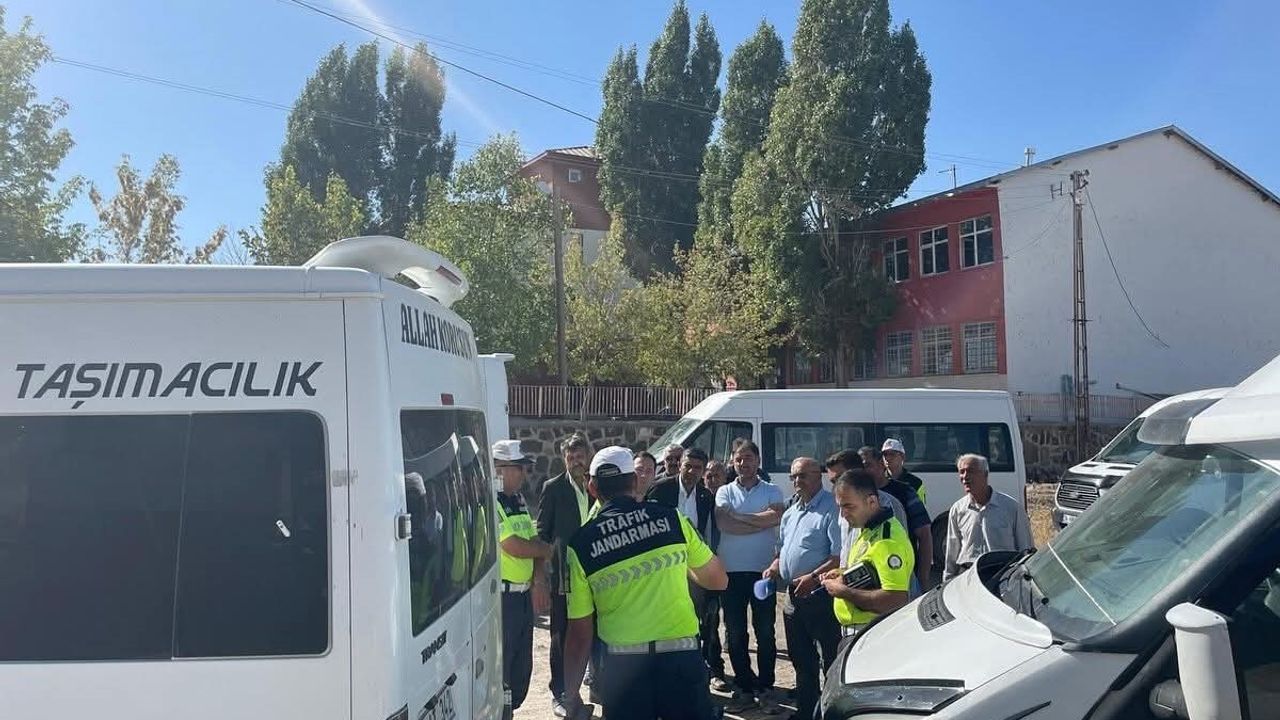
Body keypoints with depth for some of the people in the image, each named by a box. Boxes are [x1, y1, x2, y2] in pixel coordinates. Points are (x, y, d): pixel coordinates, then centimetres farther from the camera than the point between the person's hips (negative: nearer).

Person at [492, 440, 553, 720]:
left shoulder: (518, 499, 13)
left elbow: (533, 541, 13)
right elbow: (514, 547, -23)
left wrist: (539, 581, 1)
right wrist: (548, 549, -6)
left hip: (524, 593, 9)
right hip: (501, 595, -9)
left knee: (522, 665, 17)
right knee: (500, 665, -1)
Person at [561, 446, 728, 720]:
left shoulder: (580, 544, 0)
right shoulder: (670, 518, 1)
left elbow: (579, 632, 2)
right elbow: (718, 580, 12)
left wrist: (572, 693, 12)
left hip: (624, 663, 0)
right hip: (680, 657, 0)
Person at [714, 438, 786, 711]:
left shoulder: (772, 491, 5)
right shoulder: (724, 492, 6)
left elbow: (775, 516, -16)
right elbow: (724, 524, -11)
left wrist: (740, 517, -10)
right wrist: (761, 521, -11)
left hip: (763, 570, -1)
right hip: (731, 572, 1)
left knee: (765, 631, 6)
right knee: (735, 633, 7)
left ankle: (765, 687, 18)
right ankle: (744, 687, 19)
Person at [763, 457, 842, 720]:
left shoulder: (831, 509, -13)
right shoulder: (791, 512, 15)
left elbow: (840, 556, -20)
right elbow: (782, 548, 26)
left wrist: (814, 576, -26)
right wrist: (775, 566, 7)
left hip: (819, 596, -9)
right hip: (793, 596, 9)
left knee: (831, 659, -1)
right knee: (801, 659, 18)